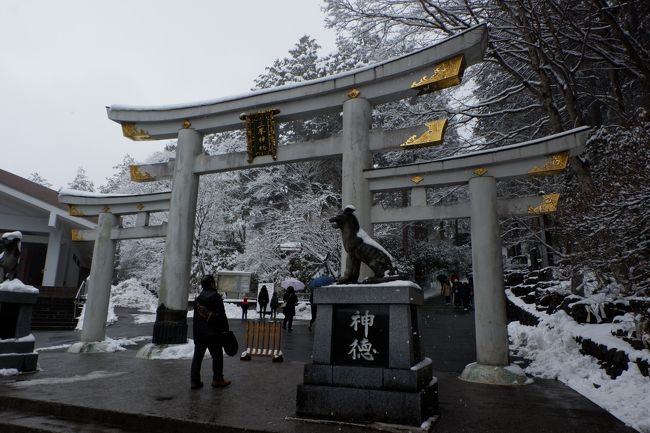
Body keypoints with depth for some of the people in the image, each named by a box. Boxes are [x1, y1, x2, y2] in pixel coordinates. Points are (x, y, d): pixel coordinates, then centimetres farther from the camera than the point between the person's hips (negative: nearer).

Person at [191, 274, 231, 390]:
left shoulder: (198, 298, 14)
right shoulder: (215, 296, -10)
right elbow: (221, 315, -14)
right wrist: (225, 329, -9)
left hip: (198, 332, 7)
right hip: (212, 332, -7)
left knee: (197, 356, 10)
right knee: (217, 355, 4)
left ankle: (194, 380, 11)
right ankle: (217, 379, 9)